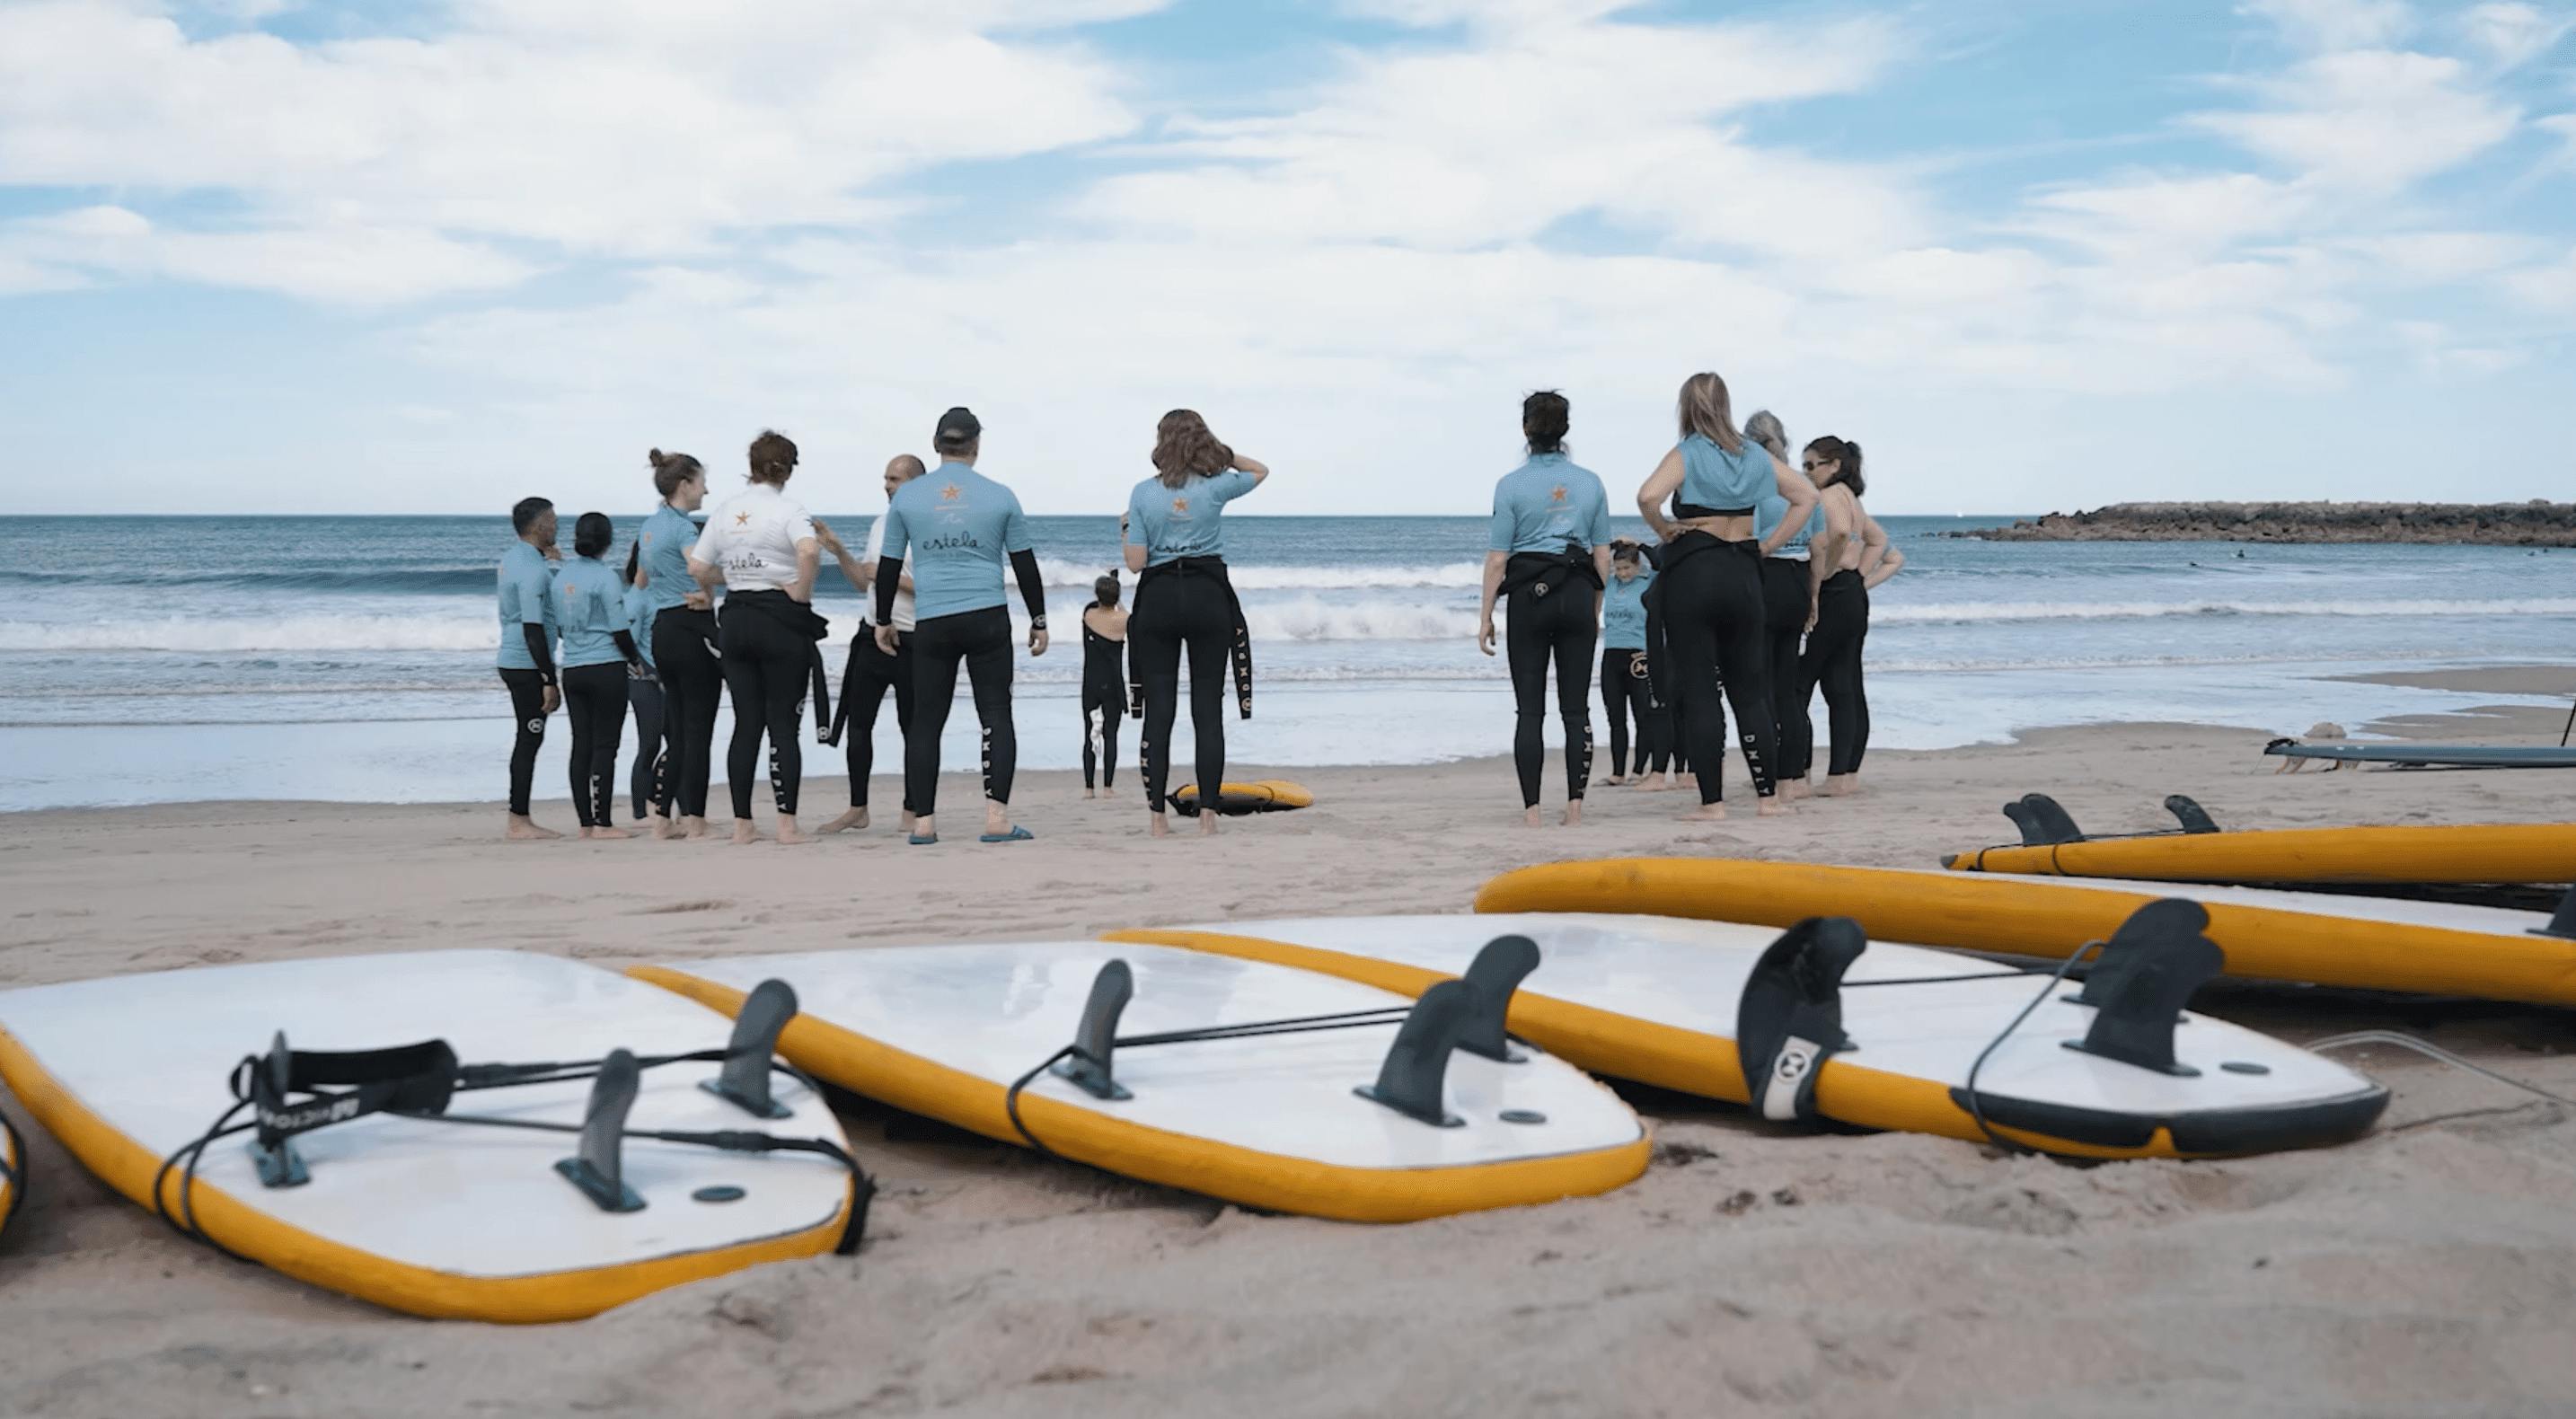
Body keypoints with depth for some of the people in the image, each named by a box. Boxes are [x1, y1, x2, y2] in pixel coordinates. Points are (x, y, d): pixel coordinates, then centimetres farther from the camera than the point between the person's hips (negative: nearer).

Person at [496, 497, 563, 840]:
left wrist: (550, 560, 13)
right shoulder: (533, 571, -18)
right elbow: (533, 629, -22)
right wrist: (550, 681, -21)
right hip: (528, 665, -10)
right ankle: (519, 822, -2)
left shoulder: (512, 557, 11)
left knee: (527, 739, 13)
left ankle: (520, 819, 16)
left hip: (513, 661, 10)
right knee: (529, 740, -5)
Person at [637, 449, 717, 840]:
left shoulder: (649, 526, 16)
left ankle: (663, 819, 14)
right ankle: (695, 822, -3)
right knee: (698, 730, -4)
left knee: (676, 731, 13)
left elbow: (640, 581, 26)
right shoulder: (681, 525, -12)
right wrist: (708, 598, -15)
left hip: (661, 631, 9)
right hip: (692, 628, -9)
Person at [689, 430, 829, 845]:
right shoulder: (788, 509, -8)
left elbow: (697, 569, 8)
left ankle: (742, 824, 9)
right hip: (781, 620, -5)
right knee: (782, 724, -2)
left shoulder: (724, 511, 9)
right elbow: (809, 551, -28)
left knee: (746, 724, 8)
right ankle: (787, 823, -3)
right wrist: (801, 591, -14)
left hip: (735, 620, 5)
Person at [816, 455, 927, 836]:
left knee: (912, 727, 2)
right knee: (858, 722, 5)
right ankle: (858, 809, 13)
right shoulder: (880, 524, 14)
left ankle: (913, 811, 11)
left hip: (912, 643, -7)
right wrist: (838, 552, 8)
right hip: (873, 636, 7)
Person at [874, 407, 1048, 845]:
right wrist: (1039, 621, 15)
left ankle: (923, 821, 6)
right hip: (988, 620, -1)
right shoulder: (1000, 497, 3)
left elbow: (888, 567, 8)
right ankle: (997, 818, -7)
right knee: (996, 716, 2)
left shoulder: (907, 496, 5)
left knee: (925, 722, 7)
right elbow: (1025, 565, 6)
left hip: (931, 624, 1)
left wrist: (883, 621, 19)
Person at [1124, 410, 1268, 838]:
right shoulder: (1216, 487, 0)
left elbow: (1136, 561, -3)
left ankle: (1157, 816, 2)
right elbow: (1260, 470, 20)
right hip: (1209, 597, 0)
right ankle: (1207, 814, 0)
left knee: (1158, 710, 3)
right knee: (1208, 709, 3)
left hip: (1158, 599, 0)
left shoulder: (1143, 493, -2)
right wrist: (1220, 452, 10)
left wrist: (1124, 532, 16)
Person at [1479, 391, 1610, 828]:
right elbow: (1603, 557, 7)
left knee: (1529, 710, 2)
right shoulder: (1590, 483, 5)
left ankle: (1531, 809, -2)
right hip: (1578, 594, 2)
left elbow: (1497, 558, -5)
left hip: (1528, 595, -2)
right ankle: (1575, 807, 3)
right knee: (1576, 708, 6)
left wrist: (1486, 616, 0)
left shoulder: (1512, 485, -4)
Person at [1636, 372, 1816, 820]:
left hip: (1692, 571, -4)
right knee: (1750, 688, 11)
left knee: (1698, 690, 0)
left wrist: (1664, 528, -5)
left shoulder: (1686, 455, -6)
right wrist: (1768, 545, 9)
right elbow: (1807, 496, 12)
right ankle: (1769, 795, 10)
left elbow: (1648, 497, -24)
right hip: (1743, 571, 4)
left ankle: (1712, 801, -2)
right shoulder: (1755, 455, 9)